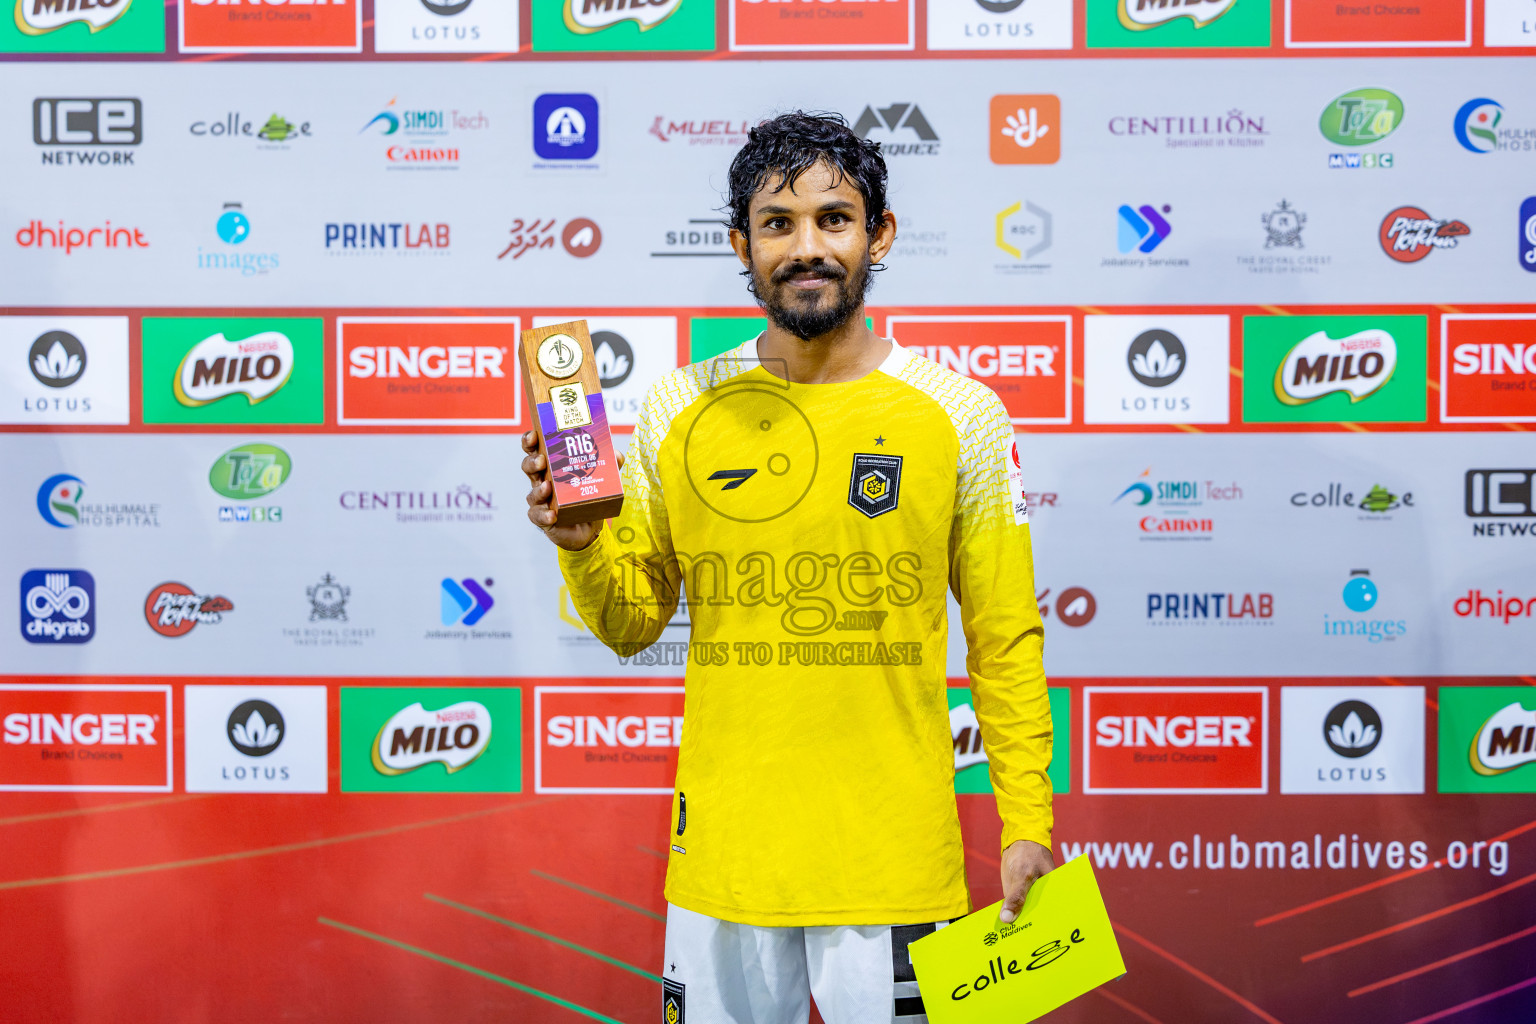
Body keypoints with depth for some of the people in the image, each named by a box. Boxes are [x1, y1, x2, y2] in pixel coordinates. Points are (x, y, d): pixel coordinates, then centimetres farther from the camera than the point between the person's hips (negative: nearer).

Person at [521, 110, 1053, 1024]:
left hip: (893, 862, -1)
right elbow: (634, 624, 7)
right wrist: (581, 546, -13)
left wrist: (1027, 823, -1)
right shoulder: (681, 411, 0)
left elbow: (1007, 641, 1)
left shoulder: (961, 417, -3)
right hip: (722, 850, 2)